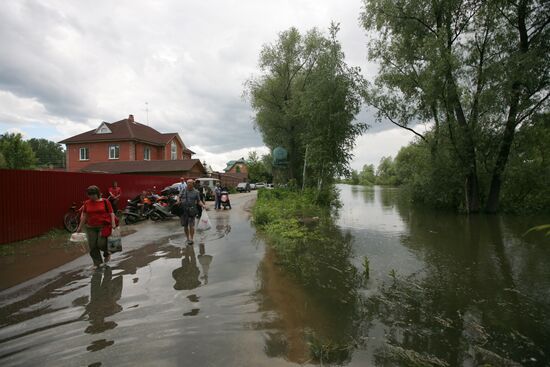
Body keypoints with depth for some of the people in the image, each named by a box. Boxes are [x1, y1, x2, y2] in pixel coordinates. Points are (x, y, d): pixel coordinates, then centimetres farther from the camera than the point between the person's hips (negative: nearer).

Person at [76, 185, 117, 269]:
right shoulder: (87, 203, 6)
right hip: (91, 228, 4)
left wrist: (113, 223, -12)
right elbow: (84, 215, 12)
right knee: (93, 246, 2)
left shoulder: (105, 202, -3)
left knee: (101, 243, -10)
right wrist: (80, 227, 13)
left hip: (104, 226, -4)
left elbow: (111, 213, -3)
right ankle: (97, 263, 14)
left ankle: (107, 253, 22)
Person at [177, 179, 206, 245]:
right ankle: (188, 238, 23)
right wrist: (178, 201, -6)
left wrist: (203, 205, -11)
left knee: (191, 225, -9)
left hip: (191, 210, -3)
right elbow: (179, 197, 16)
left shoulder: (196, 192, 3)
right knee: (185, 225, 9)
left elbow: (199, 201, 5)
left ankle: (191, 239, 1)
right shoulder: (183, 190, 9)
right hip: (183, 210, 3)